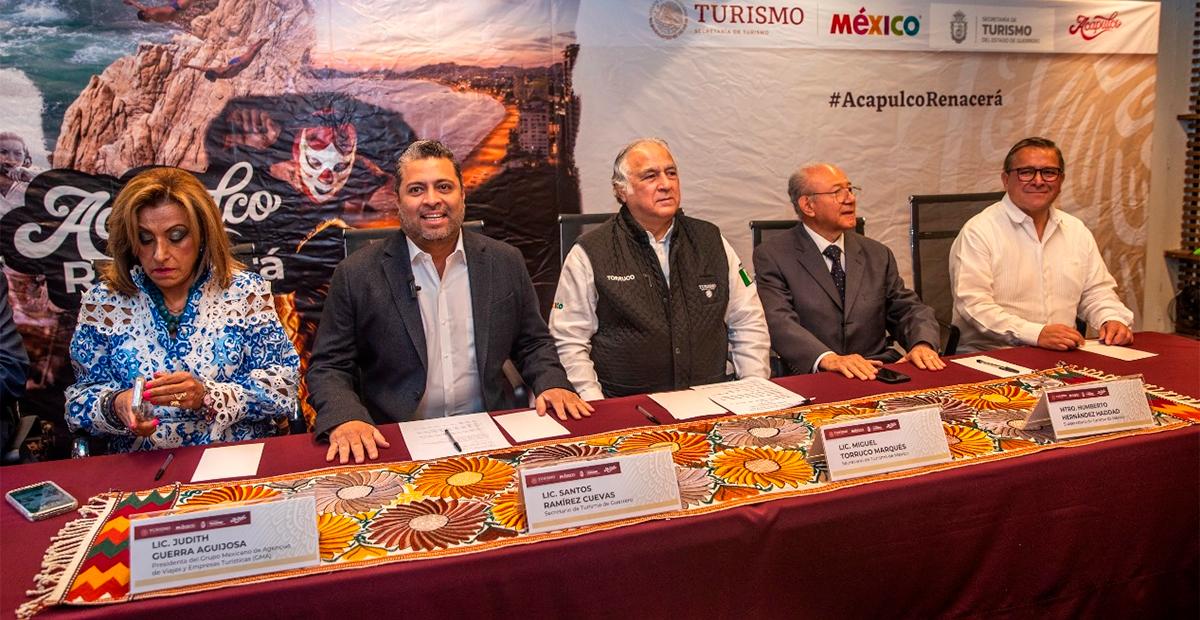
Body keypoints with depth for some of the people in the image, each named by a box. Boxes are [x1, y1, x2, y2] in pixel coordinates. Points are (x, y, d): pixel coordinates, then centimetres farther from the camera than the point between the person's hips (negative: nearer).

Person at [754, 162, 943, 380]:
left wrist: (923, 344, -8)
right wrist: (828, 359, -30)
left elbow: (909, 308, 15)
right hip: (813, 377, -4)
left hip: (878, 373, 4)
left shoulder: (877, 255, 17)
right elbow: (778, 322, -14)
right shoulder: (772, 256, -1)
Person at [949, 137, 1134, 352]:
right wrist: (1036, 334, -25)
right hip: (992, 357, -5)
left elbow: (1096, 291, 21)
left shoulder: (1077, 230, 16)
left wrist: (1113, 319, 0)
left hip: (1062, 358, 6)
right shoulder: (977, 231, -7)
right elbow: (973, 304, -16)